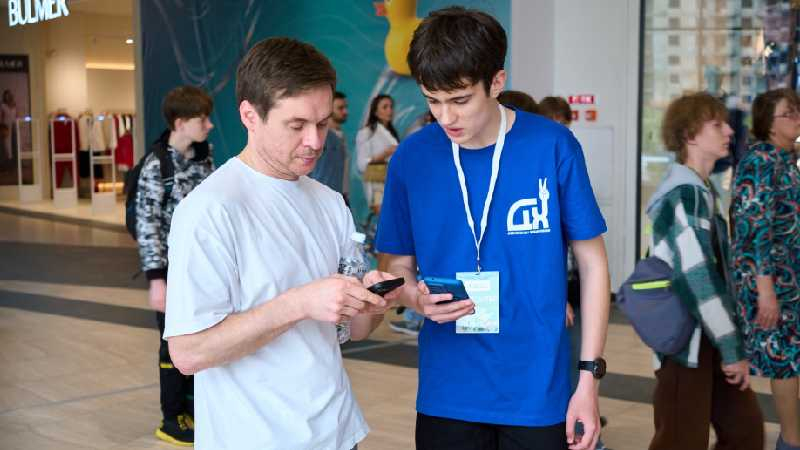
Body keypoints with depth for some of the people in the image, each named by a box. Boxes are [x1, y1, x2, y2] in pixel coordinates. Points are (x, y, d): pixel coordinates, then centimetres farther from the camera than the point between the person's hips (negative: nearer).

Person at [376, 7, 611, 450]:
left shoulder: (553, 146, -9)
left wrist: (589, 377, -6)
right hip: (446, 395, 2)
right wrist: (418, 298, -17)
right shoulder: (411, 157, -4)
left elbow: (592, 262, -2)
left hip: (537, 392, -1)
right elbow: (396, 266, 6)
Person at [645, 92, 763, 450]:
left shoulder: (702, 190, 14)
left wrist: (732, 342, 18)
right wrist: (732, 349, -17)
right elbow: (699, 280, -22)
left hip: (708, 335, 10)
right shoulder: (683, 195, -18)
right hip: (687, 338, -10)